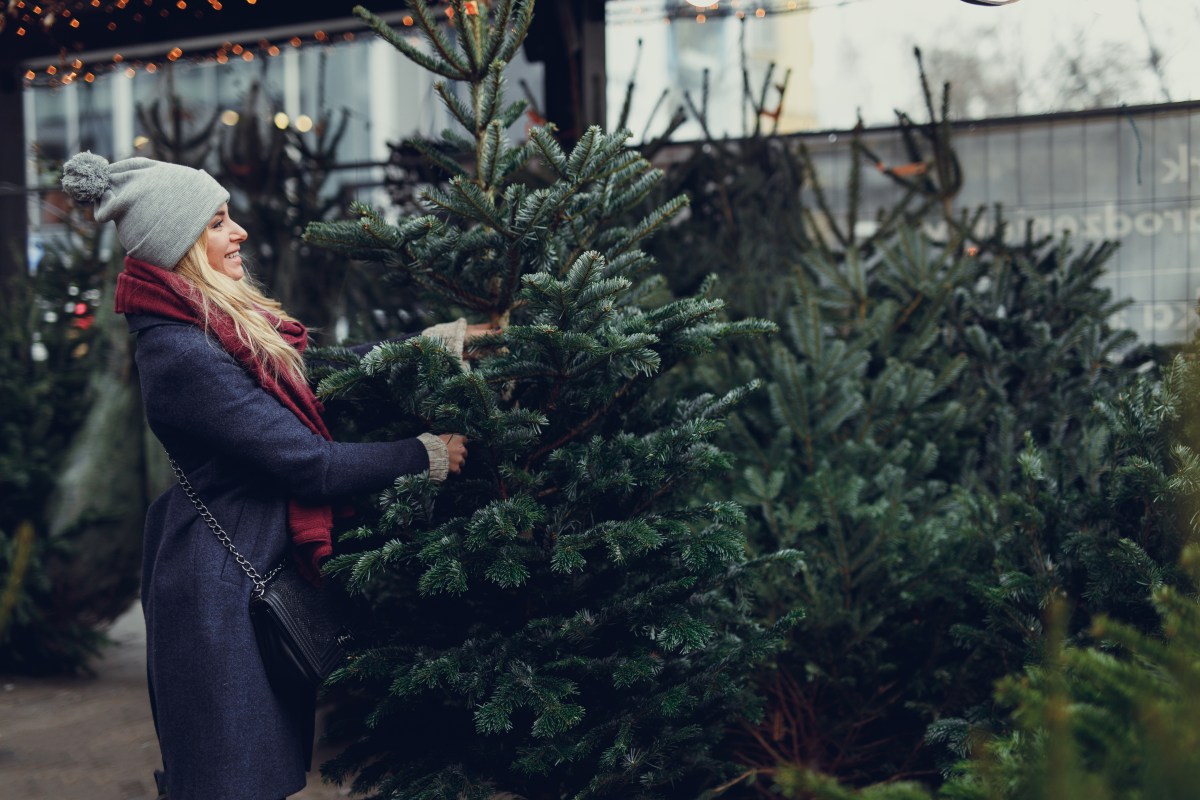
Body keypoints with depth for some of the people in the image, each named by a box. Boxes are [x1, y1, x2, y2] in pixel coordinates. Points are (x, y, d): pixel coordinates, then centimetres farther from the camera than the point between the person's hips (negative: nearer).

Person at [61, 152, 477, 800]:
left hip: (261, 567, 10)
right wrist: (426, 455, -11)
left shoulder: (225, 323, 7)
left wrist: (442, 337, 11)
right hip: (222, 593, -10)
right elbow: (311, 464, -22)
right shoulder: (180, 353, -22)